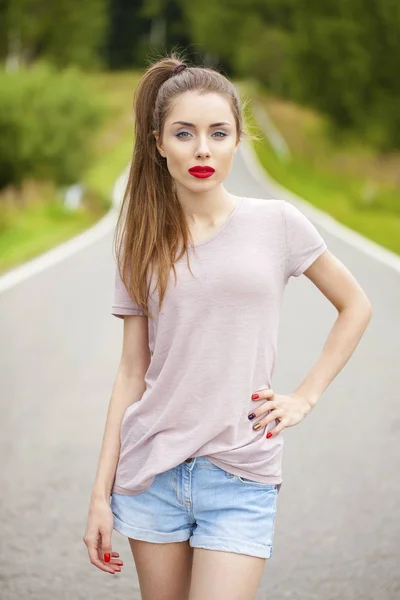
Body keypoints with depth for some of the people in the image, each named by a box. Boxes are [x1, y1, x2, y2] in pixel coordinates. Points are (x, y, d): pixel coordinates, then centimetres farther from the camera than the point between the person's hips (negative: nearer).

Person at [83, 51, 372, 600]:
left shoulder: (277, 224, -2)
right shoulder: (143, 243, 3)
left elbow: (355, 306, 10)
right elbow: (132, 371, 4)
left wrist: (305, 396, 0)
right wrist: (101, 492, 2)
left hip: (241, 477, -2)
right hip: (151, 471, 2)